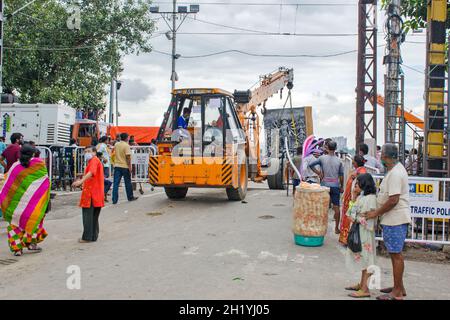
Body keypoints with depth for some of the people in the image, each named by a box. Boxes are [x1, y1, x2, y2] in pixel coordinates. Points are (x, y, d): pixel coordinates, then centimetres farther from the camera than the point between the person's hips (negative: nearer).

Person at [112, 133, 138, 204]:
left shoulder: (116, 145, 7)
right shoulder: (126, 145, -12)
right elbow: (128, 157, -15)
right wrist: (129, 167, -12)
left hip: (117, 166, 5)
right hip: (125, 166, -5)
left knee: (116, 183, 1)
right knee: (128, 183, 10)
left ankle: (114, 200, -4)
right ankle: (130, 197, 23)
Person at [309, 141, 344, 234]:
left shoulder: (322, 158, -4)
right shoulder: (339, 161, -1)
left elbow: (311, 165, -4)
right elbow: (341, 175, 2)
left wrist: (318, 173, 3)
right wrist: (342, 186, 12)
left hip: (325, 185, 0)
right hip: (335, 186, 0)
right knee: (336, 207, 5)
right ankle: (336, 228, 8)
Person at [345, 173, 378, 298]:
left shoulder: (370, 198, -17)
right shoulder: (362, 196, 12)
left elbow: (368, 218, -21)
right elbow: (355, 212, 21)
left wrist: (355, 219, -13)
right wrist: (352, 216, 3)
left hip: (365, 232, -9)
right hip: (358, 231, 9)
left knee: (365, 259, -4)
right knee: (362, 258, 16)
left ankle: (365, 289, 1)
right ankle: (362, 284, 26)